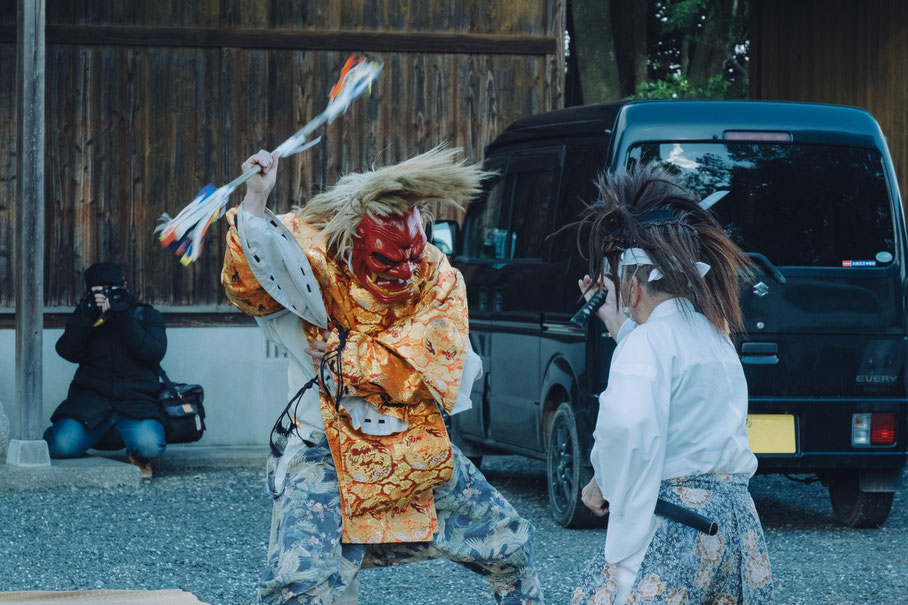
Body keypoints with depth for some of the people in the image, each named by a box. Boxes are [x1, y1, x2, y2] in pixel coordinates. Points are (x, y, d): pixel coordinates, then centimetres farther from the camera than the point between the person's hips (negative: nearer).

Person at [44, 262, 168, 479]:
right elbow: (68, 352, -1)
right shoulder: (86, 317, 16)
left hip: (135, 403, -1)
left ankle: (138, 457, 6)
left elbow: (154, 352, -6)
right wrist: (86, 314, -13)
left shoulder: (147, 315, 13)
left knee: (150, 445, -32)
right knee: (61, 445, -27)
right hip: (90, 399, 1)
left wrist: (124, 316, -13)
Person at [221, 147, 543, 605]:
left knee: (511, 545, 15)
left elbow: (426, 368, -15)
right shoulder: (319, 261, -12)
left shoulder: (440, 281, -5)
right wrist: (255, 201, -40)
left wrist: (347, 355, -17)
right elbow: (250, 285, -29)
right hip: (328, 451, -4)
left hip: (418, 451, 4)